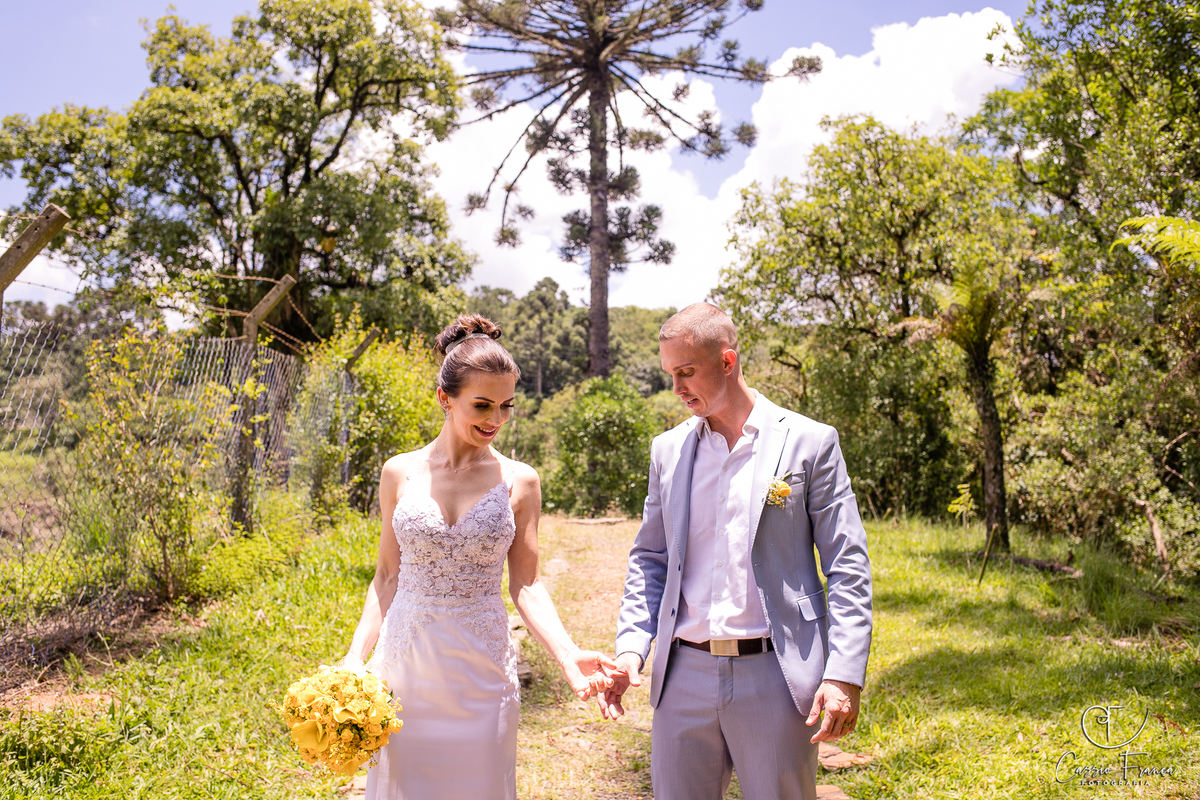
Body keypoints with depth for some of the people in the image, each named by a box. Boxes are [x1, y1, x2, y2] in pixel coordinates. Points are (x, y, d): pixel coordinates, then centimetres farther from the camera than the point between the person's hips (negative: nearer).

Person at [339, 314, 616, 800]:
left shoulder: (518, 482, -3)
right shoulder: (400, 473, 0)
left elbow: (525, 585, -1)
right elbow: (388, 577, 6)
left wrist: (567, 655, -15)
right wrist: (355, 655, -4)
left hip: (479, 670, -1)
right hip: (403, 663, 1)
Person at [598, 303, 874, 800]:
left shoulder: (809, 442, -3)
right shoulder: (668, 450, 8)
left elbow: (847, 567, -3)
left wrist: (844, 675, -11)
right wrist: (630, 646, 0)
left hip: (774, 675, -3)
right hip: (685, 676, 3)